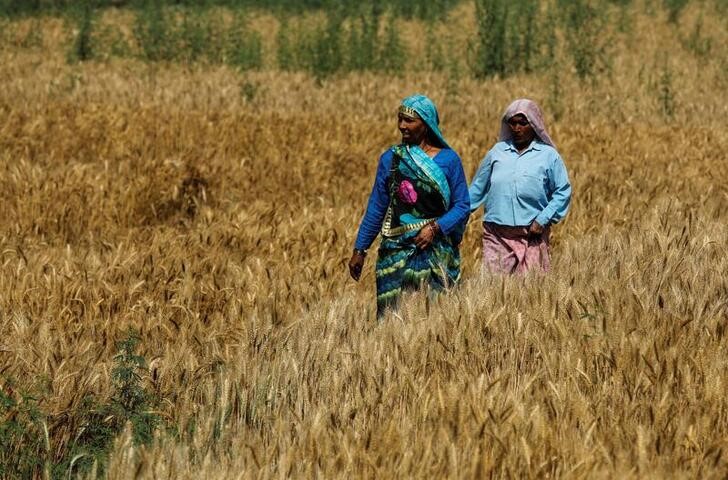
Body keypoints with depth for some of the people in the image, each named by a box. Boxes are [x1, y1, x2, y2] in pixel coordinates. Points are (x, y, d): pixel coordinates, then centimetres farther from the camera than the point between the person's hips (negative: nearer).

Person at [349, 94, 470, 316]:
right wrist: (359, 250, 8)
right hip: (396, 251, 1)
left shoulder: (448, 160, 0)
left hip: (436, 251, -1)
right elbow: (376, 208, 10)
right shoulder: (390, 159, 5)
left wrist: (435, 228, -16)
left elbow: (462, 206, 0)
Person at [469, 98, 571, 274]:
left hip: (532, 235, -2)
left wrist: (543, 220, -6)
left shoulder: (549, 156, 4)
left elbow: (563, 192, 3)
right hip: (497, 234, 2)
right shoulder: (497, 151, 11)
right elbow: (478, 187, 16)